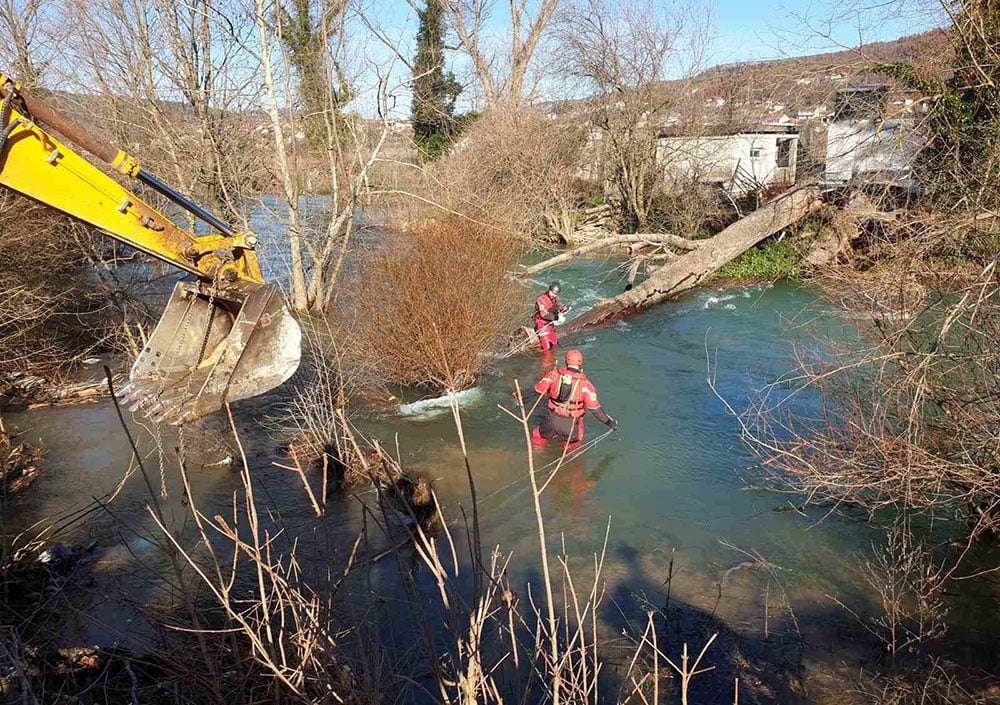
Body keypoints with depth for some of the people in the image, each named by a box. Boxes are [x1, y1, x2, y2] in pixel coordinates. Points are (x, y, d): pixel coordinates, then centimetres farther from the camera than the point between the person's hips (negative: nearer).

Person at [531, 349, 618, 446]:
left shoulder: (555, 375, -7)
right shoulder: (585, 383, -11)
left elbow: (538, 389, 1)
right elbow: (594, 408, -11)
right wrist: (609, 421, 0)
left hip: (552, 420, 2)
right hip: (570, 424, -1)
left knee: (536, 437, 26)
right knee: (575, 440, 29)